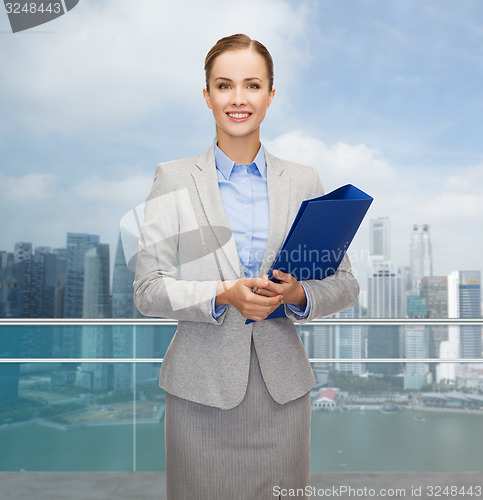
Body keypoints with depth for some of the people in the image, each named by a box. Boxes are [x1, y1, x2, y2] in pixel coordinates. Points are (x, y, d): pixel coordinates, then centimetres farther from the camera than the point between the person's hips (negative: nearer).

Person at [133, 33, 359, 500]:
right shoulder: (173, 179, 0)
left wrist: (299, 294, -14)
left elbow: (344, 284, 6)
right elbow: (148, 291, -5)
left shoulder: (304, 181, 5)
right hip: (202, 389, -1)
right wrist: (223, 295, -19)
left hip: (283, 386, 2)